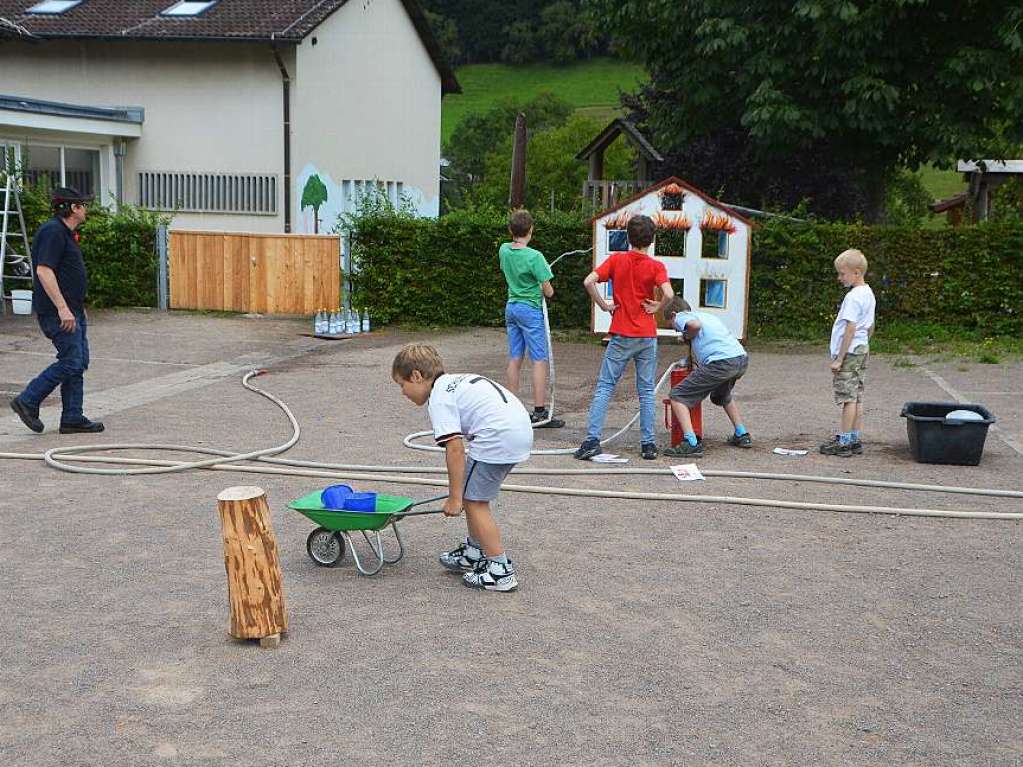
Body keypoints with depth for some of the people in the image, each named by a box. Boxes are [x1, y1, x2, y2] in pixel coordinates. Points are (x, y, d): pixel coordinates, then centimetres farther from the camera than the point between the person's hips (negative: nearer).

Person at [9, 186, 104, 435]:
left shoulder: (65, 232, 17)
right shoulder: (53, 232, -15)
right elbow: (44, 271, -24)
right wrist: (62, 308, -27)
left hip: (72, 310, 11)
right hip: (58, 311, -11)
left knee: (79, 363, 9)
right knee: (70, 362, -10)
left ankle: (73, 419, 11)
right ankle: (27, 401, 1)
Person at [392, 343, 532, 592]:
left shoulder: (439, 400, -6)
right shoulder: (458, 380, 23)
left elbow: (454, 448, -13)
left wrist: (454, 497, -8)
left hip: (498, 438, -10)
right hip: (521, 429, 10)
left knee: (473, 500, 0)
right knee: (473, 496, 22)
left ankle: (501, 571, 0)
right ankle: (475, 552, 34)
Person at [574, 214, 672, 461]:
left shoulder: (616, 259, -2)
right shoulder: (656, 266, -5)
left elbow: (589, 281, -13)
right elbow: (668, 294, -21)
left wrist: (604, 305, -3)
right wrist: (656, 308, -3)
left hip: (621, 335, 0)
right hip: (647, 336, 1)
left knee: (604, 387, 3)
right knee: (646, 390, 9)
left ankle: (592, 439, -5)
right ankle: (648, 444, 10)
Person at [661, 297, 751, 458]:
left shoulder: (680, 316, 11)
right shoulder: (707, 315, 34)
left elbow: (695, 324, -13)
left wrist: (687, 336, 7)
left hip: (721, 363, -8)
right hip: (742, 359, 8)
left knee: (677, 396, -1)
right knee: (722, 396, 38)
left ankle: (691, 444, -12)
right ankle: (742, 435, 38)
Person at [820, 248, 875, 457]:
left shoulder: (853, 297, -18)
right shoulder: (868, 293, 12)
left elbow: (850, 329, -21)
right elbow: (870, 327, 19)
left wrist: (839, 359, -19)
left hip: (849, 352, -10)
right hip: (862, 349, 10)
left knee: (848, 397, -6)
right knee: (857, 397, 12)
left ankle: (844, 442, -3)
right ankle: (856, 440, 16)